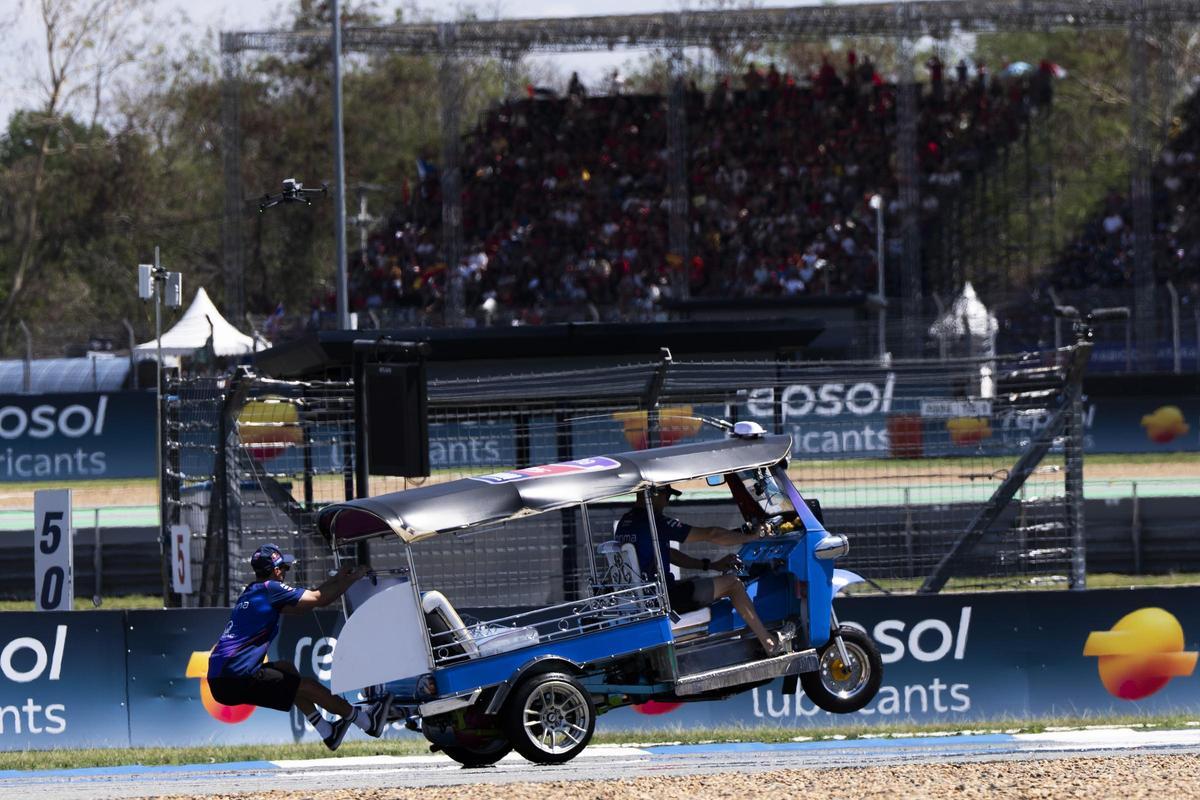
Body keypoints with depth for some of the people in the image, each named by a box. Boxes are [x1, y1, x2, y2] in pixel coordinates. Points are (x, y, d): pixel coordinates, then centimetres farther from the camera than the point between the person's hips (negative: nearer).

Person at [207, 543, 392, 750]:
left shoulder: (250, 593, 19)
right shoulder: (270, 589, -8)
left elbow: (301, 604, 26)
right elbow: (320, 599, -4)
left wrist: (336, 580, 27)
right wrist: (352, 579, 11)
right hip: (236, 681, -9)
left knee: (286, 669, 26)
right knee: (309, 687, 2)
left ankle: (327, 733, 27)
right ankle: (367, 721, 18)